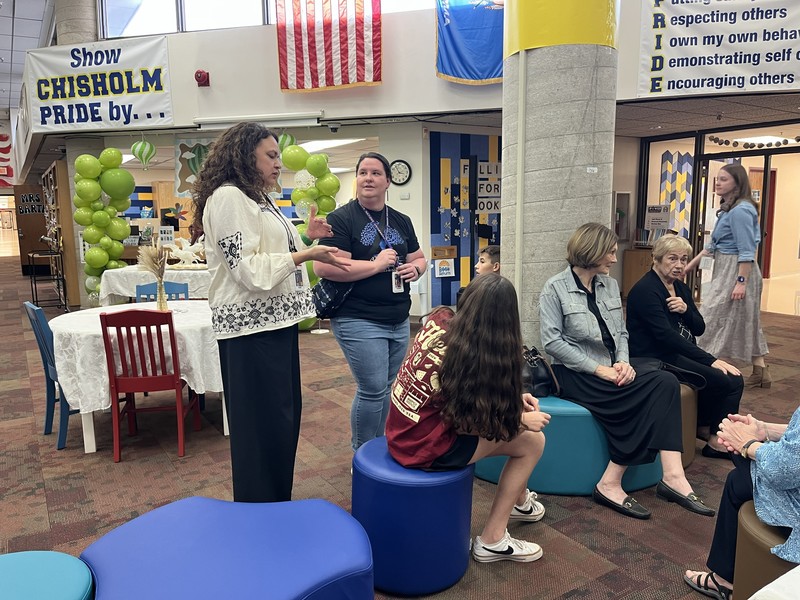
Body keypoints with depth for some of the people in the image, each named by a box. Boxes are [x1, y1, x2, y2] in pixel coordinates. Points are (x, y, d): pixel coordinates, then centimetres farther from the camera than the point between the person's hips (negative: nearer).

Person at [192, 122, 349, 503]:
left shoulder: (258, 199, 18)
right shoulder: (227, 198, -12)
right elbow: (248, 268, -19)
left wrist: (307, 237, 11)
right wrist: (307, 255, -21)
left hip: (275, 321, 10)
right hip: (251, 327, -10)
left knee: (283, 415, 16)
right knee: (262, 421, -2)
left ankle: (278, 504, 31)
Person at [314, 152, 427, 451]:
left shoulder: (401, 221, 13)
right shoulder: (341, 219, -7)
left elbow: (419, 257, 24)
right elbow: (323, 267, -19)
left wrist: (416, 268, -1)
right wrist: (376, 264, -18)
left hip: (399, 322, 7)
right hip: (359, 322, -6)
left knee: (389, 388, 14)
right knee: (373, 390, -5)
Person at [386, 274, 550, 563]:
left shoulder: (440, 319, -5)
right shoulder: (471, 355, -24)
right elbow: (465, 423, -13)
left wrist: (512, 398, 8)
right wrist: (521, 420, 1)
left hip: (403, 429, 8)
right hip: (425, 446, -7)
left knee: (507, 416, 21)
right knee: (532, 441, 5)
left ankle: (518, 500, 46)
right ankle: (492, 541, 15)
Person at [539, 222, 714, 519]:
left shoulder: (610, 285, 14)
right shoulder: (555, 288, -6)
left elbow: (621, 333, 13)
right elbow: (552, 342, -13)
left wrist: (623, 362, -9)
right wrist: (599, 369, -17)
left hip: (610, 369, 6)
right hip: (577, 374, -6)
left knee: (665, 381, -21)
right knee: (642, 398, -25)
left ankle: (672, 476, -26)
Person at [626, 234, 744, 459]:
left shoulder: (681, 288, 13)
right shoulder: (645, 290, -15)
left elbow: (699, 329, 11)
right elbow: (666, 335, -22)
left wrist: (685, 310, -12)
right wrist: (710, 360, -22)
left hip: (680, 354, 9)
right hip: (656, 358, -9)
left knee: (734, 379, -6)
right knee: (725, 380, -15)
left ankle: (708, 432, 9)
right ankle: (707, 431, 6)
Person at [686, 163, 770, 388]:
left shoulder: (740, 211, -17)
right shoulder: (728, 210, 13)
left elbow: (747, 251, -21)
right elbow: (713, 245, 18)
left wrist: (741, 282, -23)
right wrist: (690, 265, 17)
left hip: (737, 271, -10)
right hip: (726, 271, 10)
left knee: (716, 320, -3)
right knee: (744, 323, 14)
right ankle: (761, 373, 22)